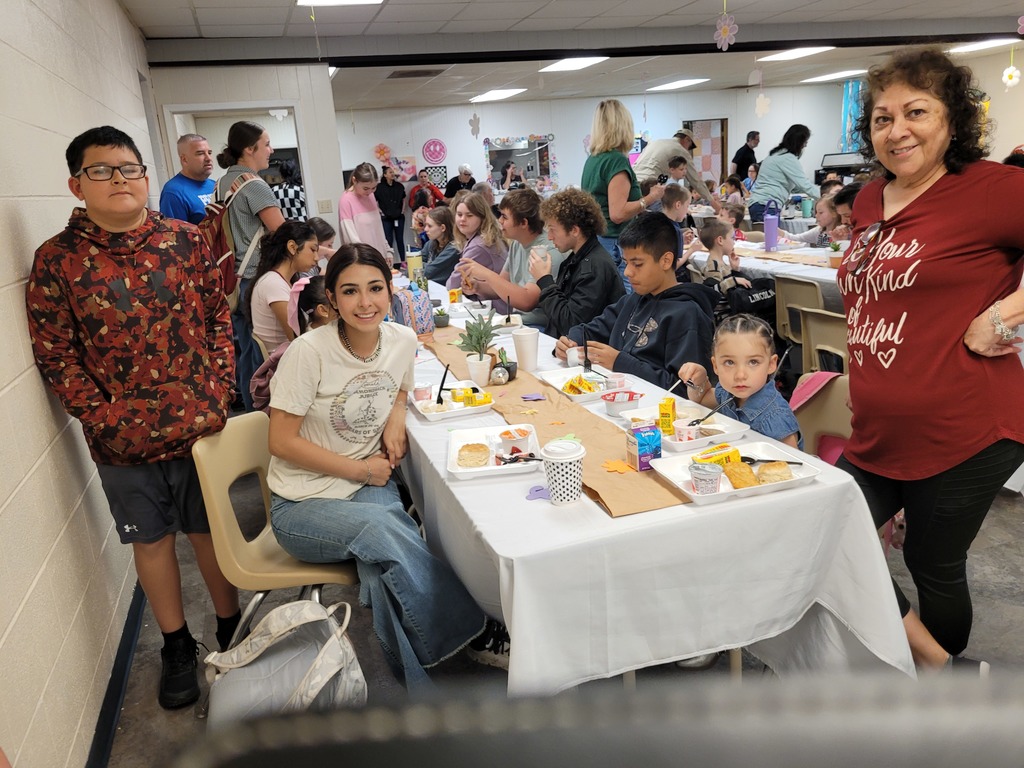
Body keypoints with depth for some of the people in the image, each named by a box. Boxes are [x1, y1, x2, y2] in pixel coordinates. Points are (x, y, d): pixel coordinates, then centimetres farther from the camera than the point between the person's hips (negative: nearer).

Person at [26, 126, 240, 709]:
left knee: (211, 529, 15)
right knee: (152, 539, 16)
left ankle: (231, 627, 36)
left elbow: (218, 317, 2)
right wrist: (106, 421, -11)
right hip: (124, 441, 0)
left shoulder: (184, 239, -1)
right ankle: (177, 646, 35)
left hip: (202, 423, 1)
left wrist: (219, 395, -6)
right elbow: (55, 356, -4)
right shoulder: (57, 261, -6)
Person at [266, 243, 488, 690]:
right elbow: (282, 441, -13)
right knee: (381, 526, -35)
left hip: (371, 487, 3)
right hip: (303, 503, -3)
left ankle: (420, 684, -9)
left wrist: (396, 417, -4)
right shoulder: (310, 351, -18)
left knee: (385, 572, -30)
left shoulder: (402, 341, -3)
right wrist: (360, 470, -13)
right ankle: (464, 635, -18)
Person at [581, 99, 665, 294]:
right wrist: (650, 198, -8)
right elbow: (618, 214, -20)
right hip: (615, 244, -9)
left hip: (595, 240, 9)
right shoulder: (617, 160, -13)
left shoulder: (592, 159, 12)